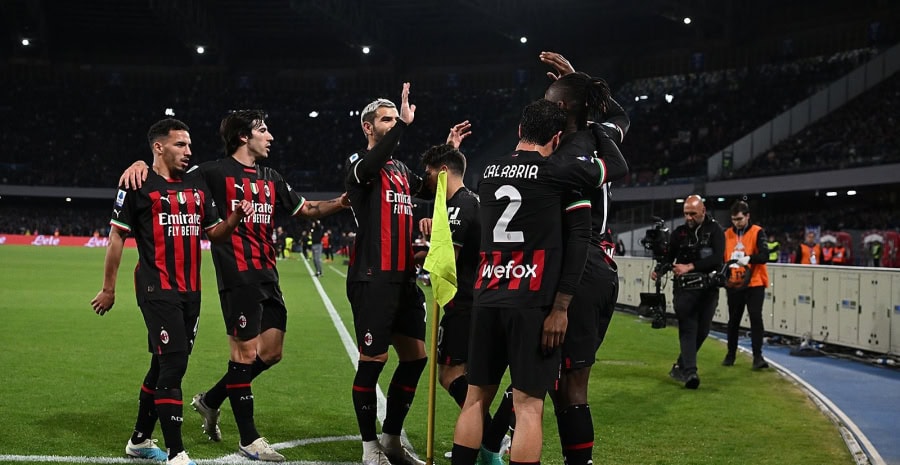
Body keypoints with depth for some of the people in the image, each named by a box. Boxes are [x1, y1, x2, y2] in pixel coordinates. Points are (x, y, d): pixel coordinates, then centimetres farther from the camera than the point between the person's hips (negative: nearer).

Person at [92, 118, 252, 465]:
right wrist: (108, 289, 0)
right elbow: (116, 237, -2)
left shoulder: (197, 186, 13)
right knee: (173, 364, -12)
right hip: (157, 289, -7)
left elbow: (214, 233, 17)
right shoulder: (138, 185, -5)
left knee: (163, 365, 14)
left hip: (190, 291, 7)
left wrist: (236, 217, -4)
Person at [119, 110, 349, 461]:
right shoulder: (216, 172, -5)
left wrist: (343, 202, 9)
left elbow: (306, 209, 23)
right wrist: (141, 164, -26)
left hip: (268, 277, 8)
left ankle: (210, 401, 29)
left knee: (271, 352, 10)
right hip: (239, 278, -8)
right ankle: (249, 439, 7)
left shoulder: (270, 178, 16)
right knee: (246, 353, -4)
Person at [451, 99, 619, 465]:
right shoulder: (563, 173, -3)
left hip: (487, 299, 5)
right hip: (533, 303, -5)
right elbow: (578, 241, -2)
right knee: (528, 405, -3)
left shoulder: (489, 171, 14)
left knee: (476, 398, 12)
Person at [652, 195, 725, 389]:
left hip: (708, 289, 0)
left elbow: (717, 258, -15)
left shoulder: (715, 230, -2)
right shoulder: (679, 232, 6)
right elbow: (669, 256, 6)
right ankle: (690, 372, -18)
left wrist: (690, 267, -24)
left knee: (702, 330, 5)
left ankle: (680, 366, 22)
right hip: (685, 288, 0)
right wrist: (658, 270, -16)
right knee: (688, 328, -10)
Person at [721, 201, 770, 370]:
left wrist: (749, 258, -32)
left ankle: (757, 356, -5)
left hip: (754, 284, -4)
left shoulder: (758, 232, -4)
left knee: (756, 318, -8)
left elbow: (764, 256, -16)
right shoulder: (727, 234, 7)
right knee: (733, 320, 11)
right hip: (734, 285, 4)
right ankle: (730, 355, 22)